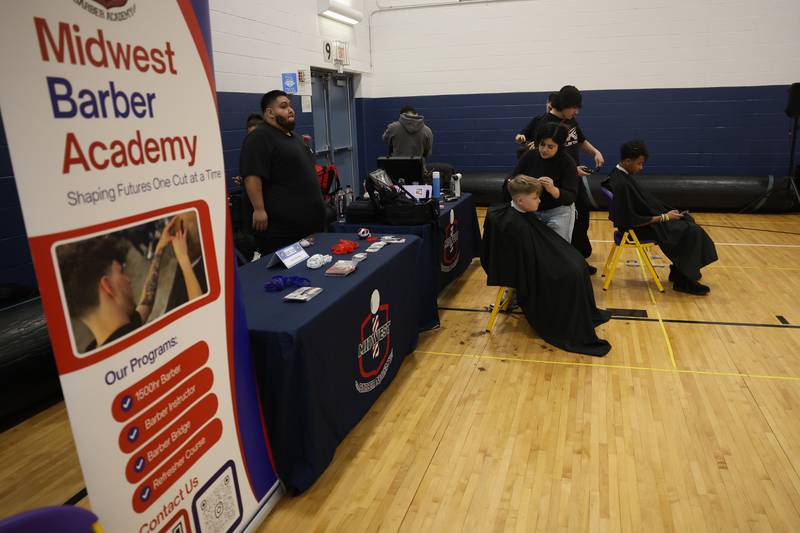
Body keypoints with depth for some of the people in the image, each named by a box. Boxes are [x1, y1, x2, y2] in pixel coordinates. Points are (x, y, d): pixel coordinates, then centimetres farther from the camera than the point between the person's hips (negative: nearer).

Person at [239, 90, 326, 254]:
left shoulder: (293, 137, 19)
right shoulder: (260, 137, -11)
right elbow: (252, 176, -20)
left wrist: (316, 202, 24)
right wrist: (259, 209, -26)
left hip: (305, 219, 10)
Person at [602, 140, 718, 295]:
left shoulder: (621, 176, 3)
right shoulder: (621, 184, -28)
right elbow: (632, 221, -28)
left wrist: (665, 213, 8)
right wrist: (664, 217, -18)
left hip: (646, 219, 10)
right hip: (640, 228, -10)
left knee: (687, 221, 16)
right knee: (690, 232, -9)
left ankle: (679, 271, 23)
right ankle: (683, 281, 3)